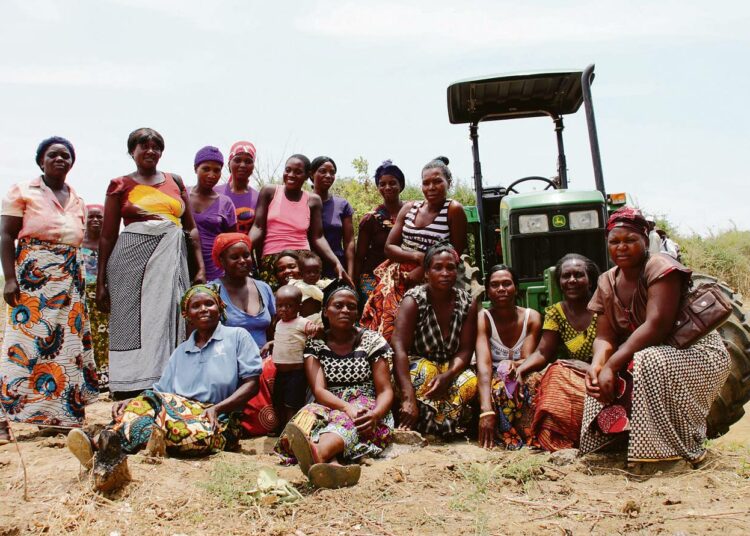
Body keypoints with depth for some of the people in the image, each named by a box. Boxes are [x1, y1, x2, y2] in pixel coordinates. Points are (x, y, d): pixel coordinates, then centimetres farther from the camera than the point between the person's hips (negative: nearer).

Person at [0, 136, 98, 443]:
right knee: (25, 342, -9)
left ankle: (63, 414, 12)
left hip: (70, 279, 5)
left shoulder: (77, 200, 16)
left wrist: (81, 282, 14)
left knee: (68, 343, 4)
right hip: (32, 278, -5)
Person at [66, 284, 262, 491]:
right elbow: (161, 391, 17)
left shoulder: (237, 337, 11)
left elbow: (252, 383, 1)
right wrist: (131, 402, -5)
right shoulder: (180, 352, 26)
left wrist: (217, 408, -14)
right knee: (146, 402, -27)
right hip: (180, 411, 5)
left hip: (216, 421, -5)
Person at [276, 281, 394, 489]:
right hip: (330, 408, 1)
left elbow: (385, 391, 2)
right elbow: (318, 390, -4)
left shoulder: (373, 341, 8)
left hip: (366, 412, -1)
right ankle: (333, 466, -67)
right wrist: (347, 407, -25)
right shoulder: (314, 344, 10)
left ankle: (318, 452, -72)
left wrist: (375, 414, -22)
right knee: (309, 415, -34)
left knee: (345, 423, -36)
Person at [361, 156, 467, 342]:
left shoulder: (453, 210, -3)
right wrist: (417, 256, -10)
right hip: (399, 277, 4)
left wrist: (423, 269, -14)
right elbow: (389, 247, 8)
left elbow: (456, 254, -5)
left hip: (430, 281, -4)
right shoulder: (409, 207, 11)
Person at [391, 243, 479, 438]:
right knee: (426, 373, -36)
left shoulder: (468, 303, -3)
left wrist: (447, 376, -29)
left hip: (451, 369, 4)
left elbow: (465, 350, -6)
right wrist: (408, 398, -40)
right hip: (415, 368, -3)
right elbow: (399, 348, -27)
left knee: (471, 384, -28)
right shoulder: (414, 300, -15)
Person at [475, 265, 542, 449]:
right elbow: (483, 364, -28)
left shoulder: (532, 317, -5)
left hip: (522, 378, 2)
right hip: (493, 382, -2)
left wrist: (514, 364, -40)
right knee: (499, 385, -35)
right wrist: (486, 411, -43)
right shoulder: (483, 319, -13)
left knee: (533, 383, -32)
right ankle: (511, 439, -25)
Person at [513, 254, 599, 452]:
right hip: (568, 379, 3)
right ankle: (556, 441, -20)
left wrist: (594, 368, -25)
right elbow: (543, 353, -4)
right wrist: (521, 367, -24)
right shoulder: (555, 313, 7)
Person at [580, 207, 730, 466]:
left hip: (699, 354, -7)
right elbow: (604, 336, -3)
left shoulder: (660, 267, -18)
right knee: (600, 376, -11)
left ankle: (672, 453, -20)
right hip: (652, 354, 7)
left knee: (648, 364, -34)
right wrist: (597, 364, -26)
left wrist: (612, 365, -34)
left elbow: (656, 327, -29)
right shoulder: (607, 282, 3)